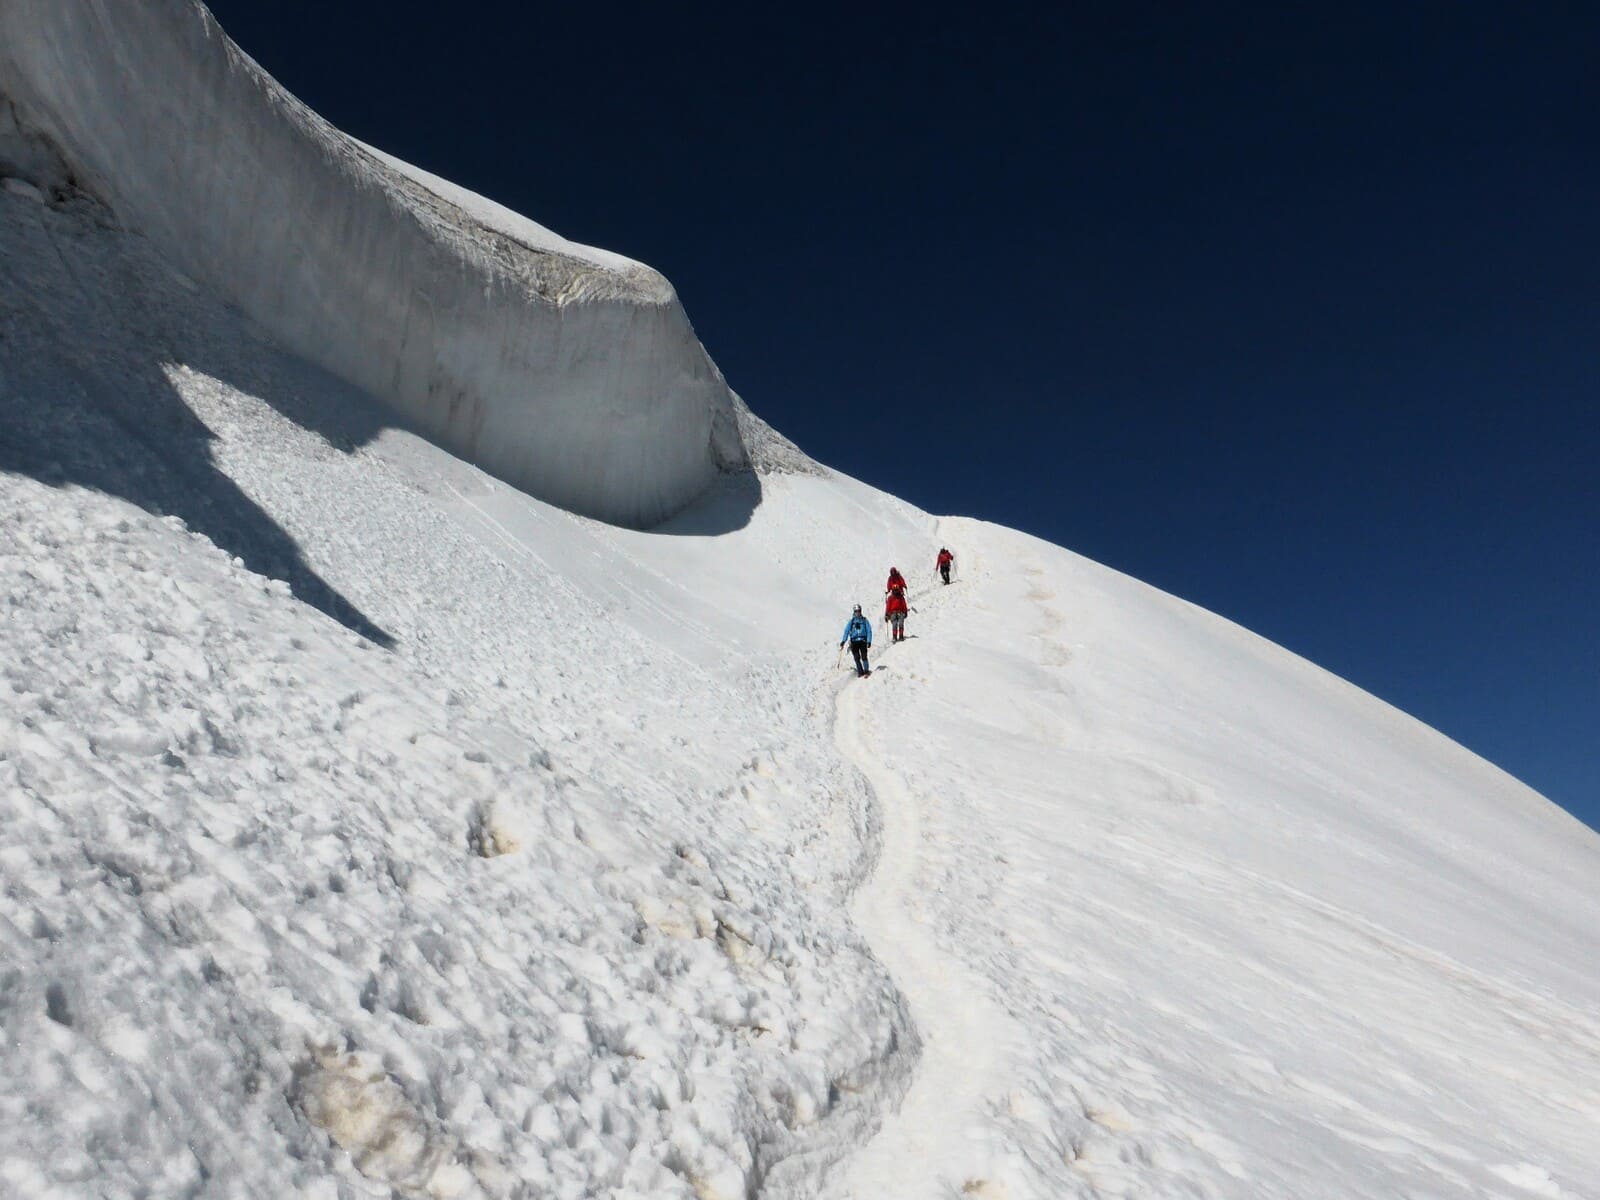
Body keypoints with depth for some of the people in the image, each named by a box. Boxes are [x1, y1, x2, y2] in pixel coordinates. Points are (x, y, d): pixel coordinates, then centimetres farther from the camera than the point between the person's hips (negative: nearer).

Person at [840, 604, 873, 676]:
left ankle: (866, 671, -2)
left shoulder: (865, 620, 8)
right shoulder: (851, 621, 11)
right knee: (857, 658, -4)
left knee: (864, 657, -10)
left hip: (863, 641, -1)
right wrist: (843, 641, 0)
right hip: (854, 641, 1)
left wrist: (869, 641, -5)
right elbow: (846, 631, 9)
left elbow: (869, 631, 5)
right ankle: (860, 671, 3)